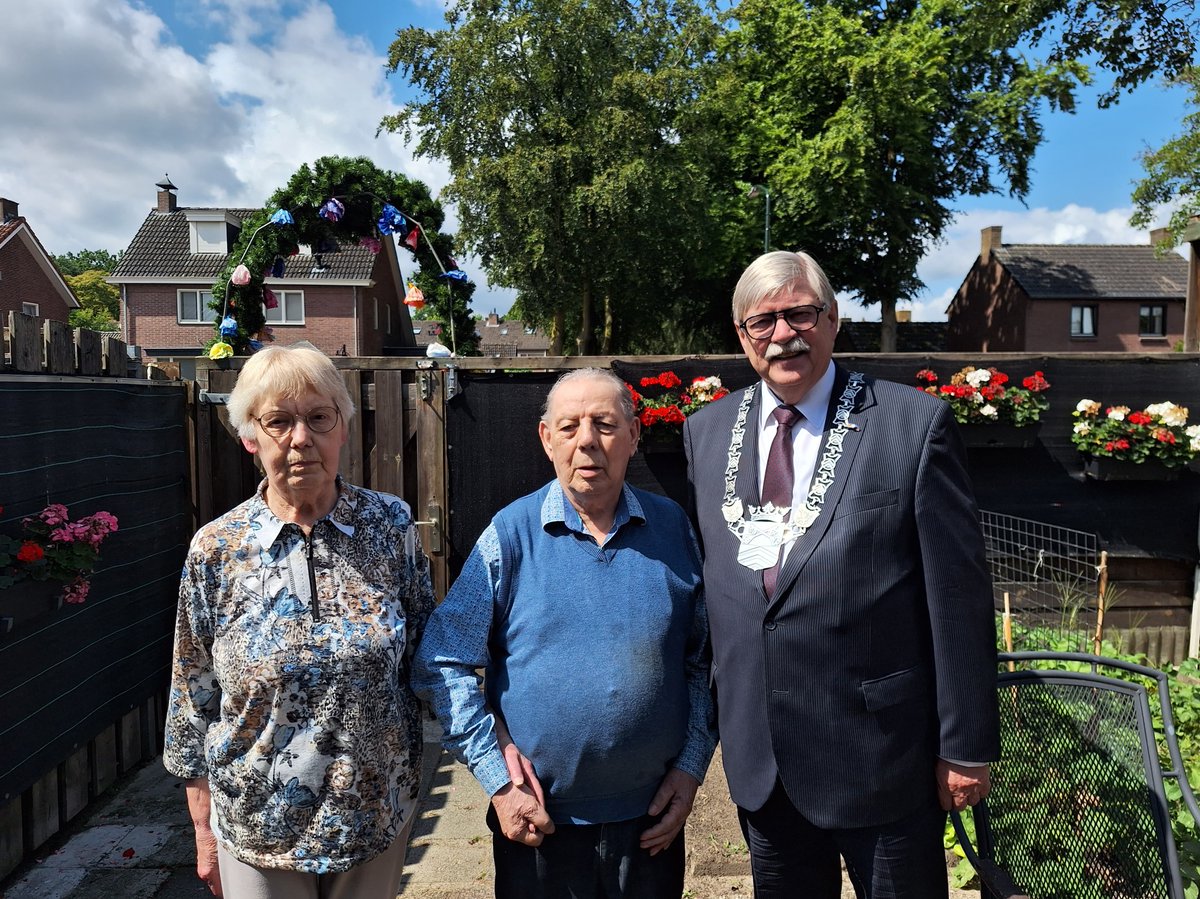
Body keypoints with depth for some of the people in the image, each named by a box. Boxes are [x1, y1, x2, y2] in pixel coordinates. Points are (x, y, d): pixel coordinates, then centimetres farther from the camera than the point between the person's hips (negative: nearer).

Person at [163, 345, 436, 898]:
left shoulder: (391, 525, -10)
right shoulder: (216, 548, -10)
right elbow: (193, 698, -2)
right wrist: (204, 830, 4)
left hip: (380, 816, 1)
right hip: (258, 830, 0)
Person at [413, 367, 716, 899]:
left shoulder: (672, 527, -3)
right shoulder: (511, 534, -10)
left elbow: (702, 658, 3)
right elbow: (441, 664, -9)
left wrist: (691, 766, -2)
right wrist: (497, 779, -11)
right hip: (538, 822, -1)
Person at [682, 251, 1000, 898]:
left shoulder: (915, 423, -10)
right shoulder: (706, 432, 3)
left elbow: (959, 594, -8)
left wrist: (966, 746, -6)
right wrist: (709, 717, 10)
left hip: (882, 755, -3)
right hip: (758, 761, 4)